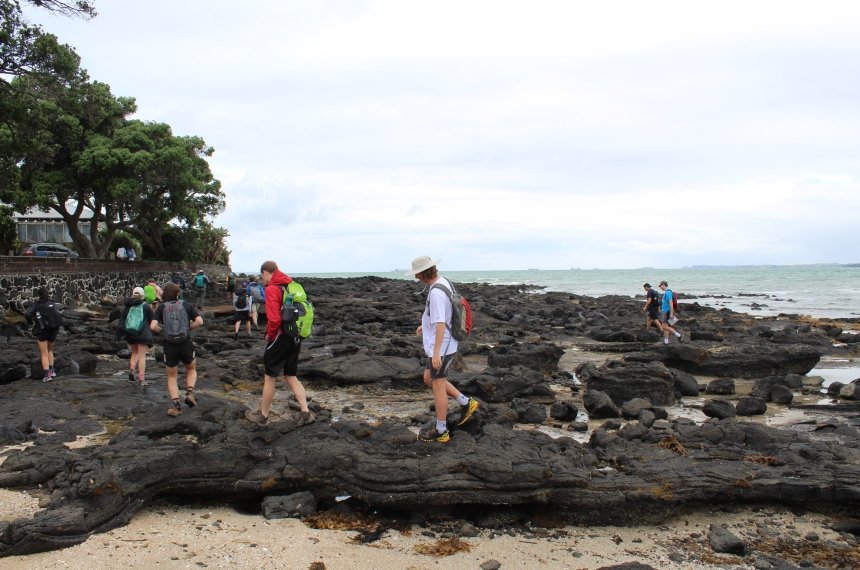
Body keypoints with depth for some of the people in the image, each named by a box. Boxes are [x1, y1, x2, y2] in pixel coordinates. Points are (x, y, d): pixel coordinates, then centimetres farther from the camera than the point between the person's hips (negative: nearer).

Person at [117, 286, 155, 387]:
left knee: (135, 353, 23)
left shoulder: (128, 307, 6)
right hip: (143, 334, -3)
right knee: (142, 356, 0)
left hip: (130, 334, 3)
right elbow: (152, 321, 3)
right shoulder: (146, 307, -3)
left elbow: (122, 320, 2)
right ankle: (141, 379, -3)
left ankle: (131, 369, -1)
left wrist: (119, 334, 2)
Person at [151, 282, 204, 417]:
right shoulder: (187, 305, 2)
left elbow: (153, 326, -9)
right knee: (191, 369, 25)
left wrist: (163, 330, 10)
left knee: (172, 376, 15)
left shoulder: (161, 307, 2)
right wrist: (188, 328, 7)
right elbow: (199, 321, -8)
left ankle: (176, 405, 2)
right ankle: (190, 393, 2)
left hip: (170, 345, 0)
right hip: (186, 344, 0)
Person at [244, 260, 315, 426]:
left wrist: (269, 335, -6)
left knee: (270, 377, 7)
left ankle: (263, 415, 19)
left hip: (280, 338, -7)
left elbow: (274, 319, -23)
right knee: (291, 376, 16)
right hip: (296, 337, 7)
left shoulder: (272, 289, -14)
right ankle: (305, 413, 10)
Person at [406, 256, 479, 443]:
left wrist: (436, 352, -27)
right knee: (429, 379, 20)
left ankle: (441, 431, 14)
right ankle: (466, 403, 25)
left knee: (438, 386, 2)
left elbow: (440, 324, -28)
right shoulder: (444, 282, 6)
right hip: (441, 345, 10)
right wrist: (426, 326, 21)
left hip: (441, 347, -10)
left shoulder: (436, 292, -25)